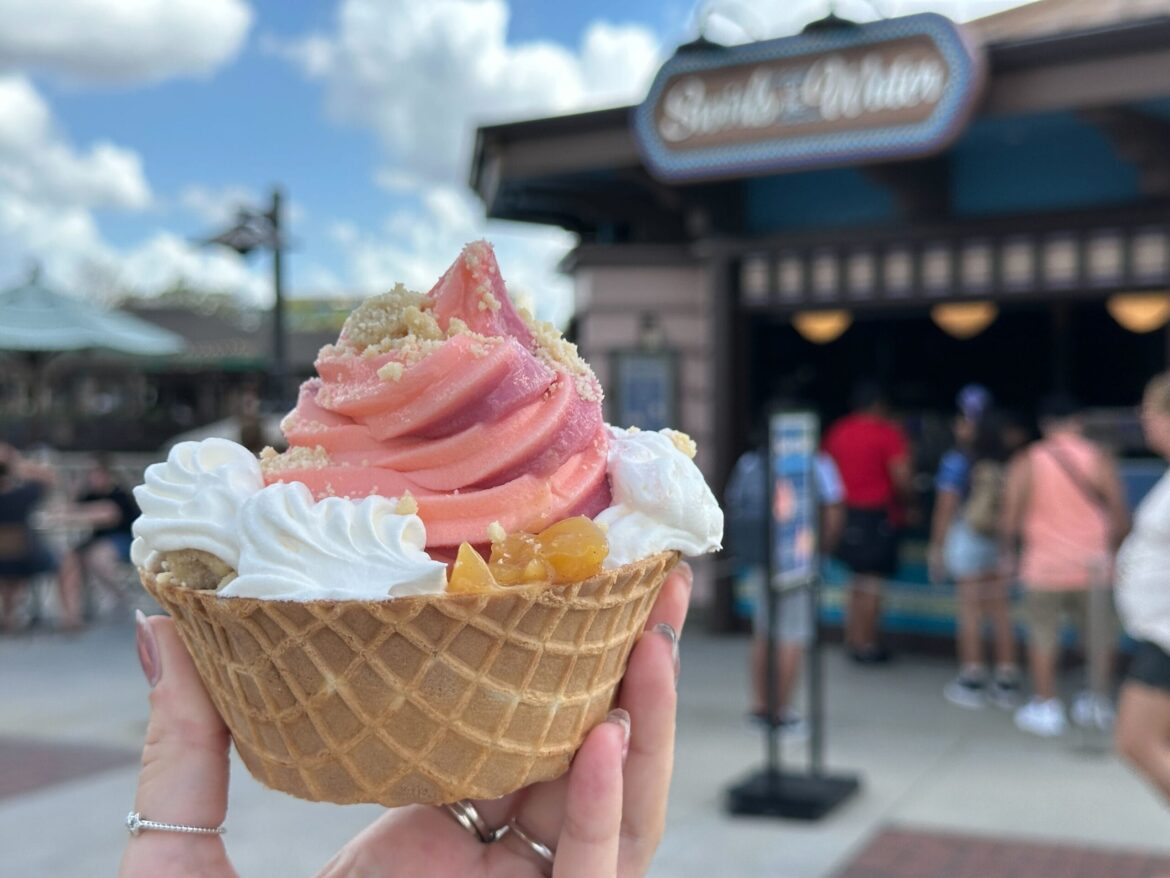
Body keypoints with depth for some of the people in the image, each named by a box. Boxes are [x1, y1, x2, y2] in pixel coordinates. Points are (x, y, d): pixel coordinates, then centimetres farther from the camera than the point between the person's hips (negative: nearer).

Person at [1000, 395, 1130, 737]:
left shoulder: (1026, 464, -5)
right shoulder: (1100, 460, -4)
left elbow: (1010, 519, -6)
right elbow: (1120, 517, -2)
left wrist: (1008, 553, 9)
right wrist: (1114, 550, 14)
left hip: (1044, 565, -1)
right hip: (1093, 565, 1)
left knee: (1043, 635, 11)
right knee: (1099, 633, 17)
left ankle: (1045, 706, 14)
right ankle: (1097, 702, 21)